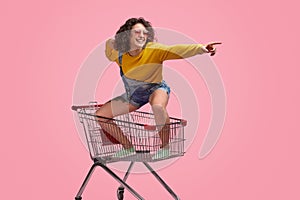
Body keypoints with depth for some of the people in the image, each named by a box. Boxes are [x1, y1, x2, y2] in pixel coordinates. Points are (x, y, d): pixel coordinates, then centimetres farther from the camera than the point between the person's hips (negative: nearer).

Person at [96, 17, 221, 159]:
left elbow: (176, 50, -42)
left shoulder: (153, 50, -26)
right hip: (133, 94, 5)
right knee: (100, 116, 2)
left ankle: (165, 147, -17)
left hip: (155, 88, -5)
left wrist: (200, 48, -58)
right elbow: (110, 55, 12)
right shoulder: (120, 55, -13)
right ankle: (128, 147, 18)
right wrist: (109, 44, -11)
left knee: (158, 106, -42)